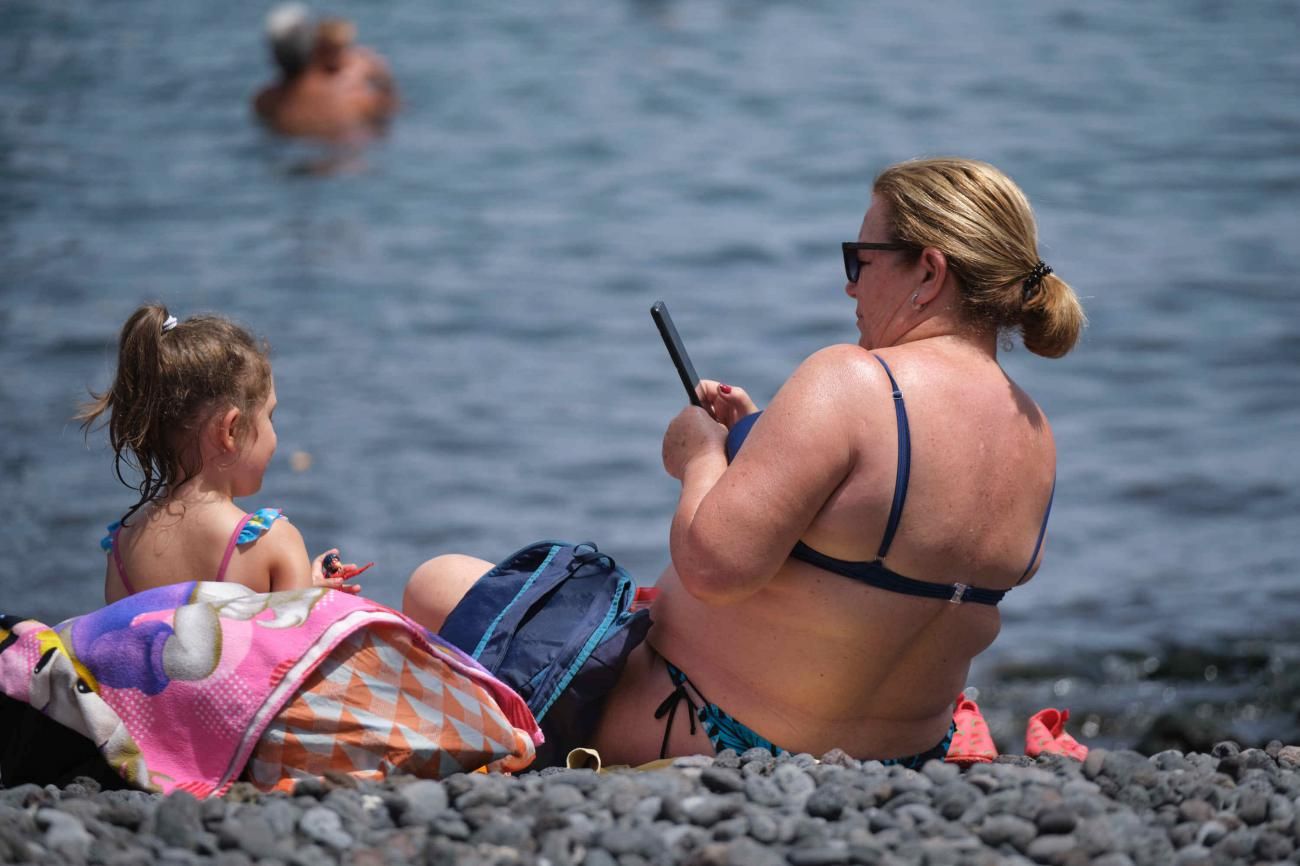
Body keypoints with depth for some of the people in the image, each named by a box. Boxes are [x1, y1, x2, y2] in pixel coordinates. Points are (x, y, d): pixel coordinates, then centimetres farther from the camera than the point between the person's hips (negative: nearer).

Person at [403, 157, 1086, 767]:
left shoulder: (851, 383, -25)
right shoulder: (1034, 434, 1)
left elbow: (713, 564, -30)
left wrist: (702, 458, -10)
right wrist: (761, 439, 13)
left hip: (710, 744, -9)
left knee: (435, 586, 5)